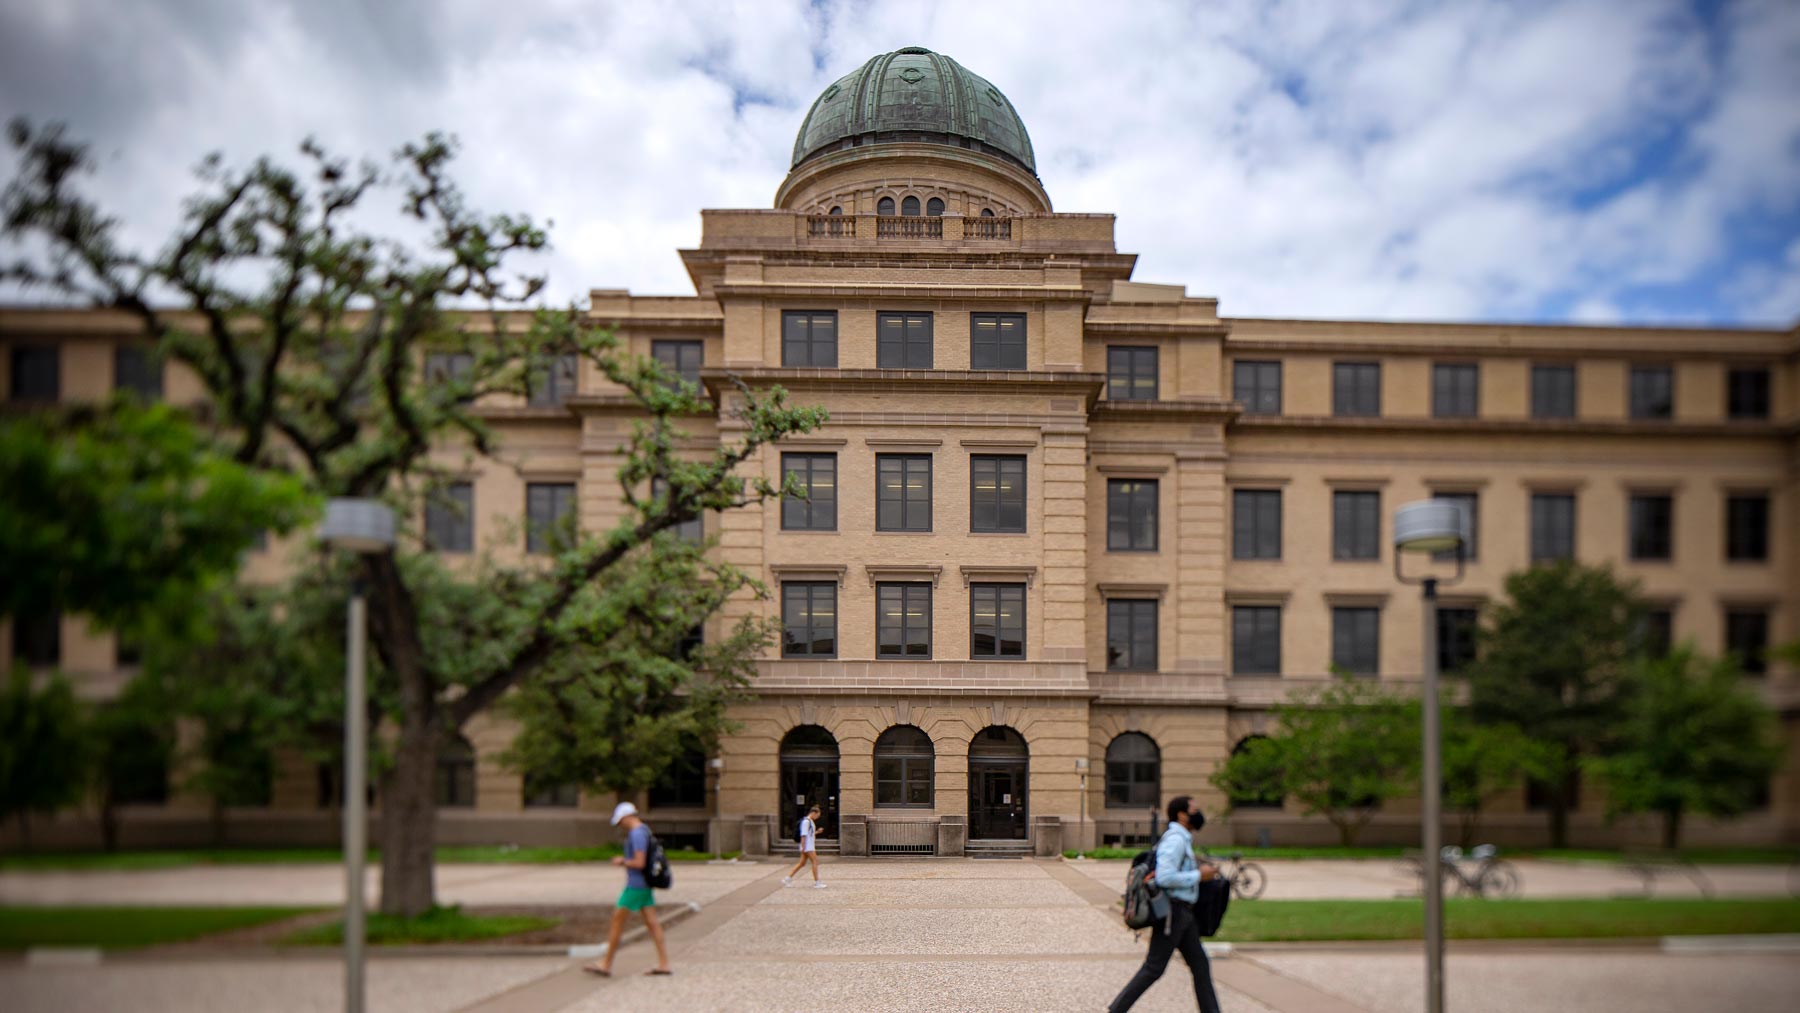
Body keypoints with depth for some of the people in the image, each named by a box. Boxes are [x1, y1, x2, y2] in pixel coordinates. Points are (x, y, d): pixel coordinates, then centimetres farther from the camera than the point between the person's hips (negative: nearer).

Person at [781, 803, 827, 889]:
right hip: (807, 847, -10)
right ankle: (816, 883, -6)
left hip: (810, 846, 10)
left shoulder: (811, 821, 17)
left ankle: (787, 878, 14)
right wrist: (803, 847, -21)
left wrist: (817, 832, 12)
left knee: (802, 863, 10)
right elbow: (803, 835, -19)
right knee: (815, 862, -8)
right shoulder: (806, 821, -15)